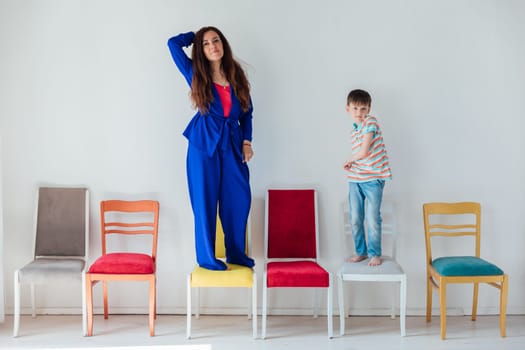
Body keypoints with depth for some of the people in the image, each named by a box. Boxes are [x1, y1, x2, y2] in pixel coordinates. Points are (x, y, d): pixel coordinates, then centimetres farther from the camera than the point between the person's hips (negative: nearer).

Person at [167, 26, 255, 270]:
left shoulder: (237, 76, 8)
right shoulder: (195, 74, 2)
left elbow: (247, 112, 13)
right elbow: (174, 43, -2)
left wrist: (246, 142, 4)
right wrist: (196, 35, 12)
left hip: (232, 145, 3)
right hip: (203, 145, -2)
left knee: (239, 199, 2)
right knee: (205, 202, 1)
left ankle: (236, 253, 17)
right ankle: (206, 258, 12)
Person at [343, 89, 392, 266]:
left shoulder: (371, 122, -10)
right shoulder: (355, 131, 14)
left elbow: (364, 152, -17)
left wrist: (349, 160, 0)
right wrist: (351, 165, -2)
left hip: (373, 178, -7)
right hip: (355, 179, 7)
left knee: (373, 220, -4)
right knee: (355, 220, 10)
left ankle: (375, 254, 11)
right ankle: (361, 251, 25)